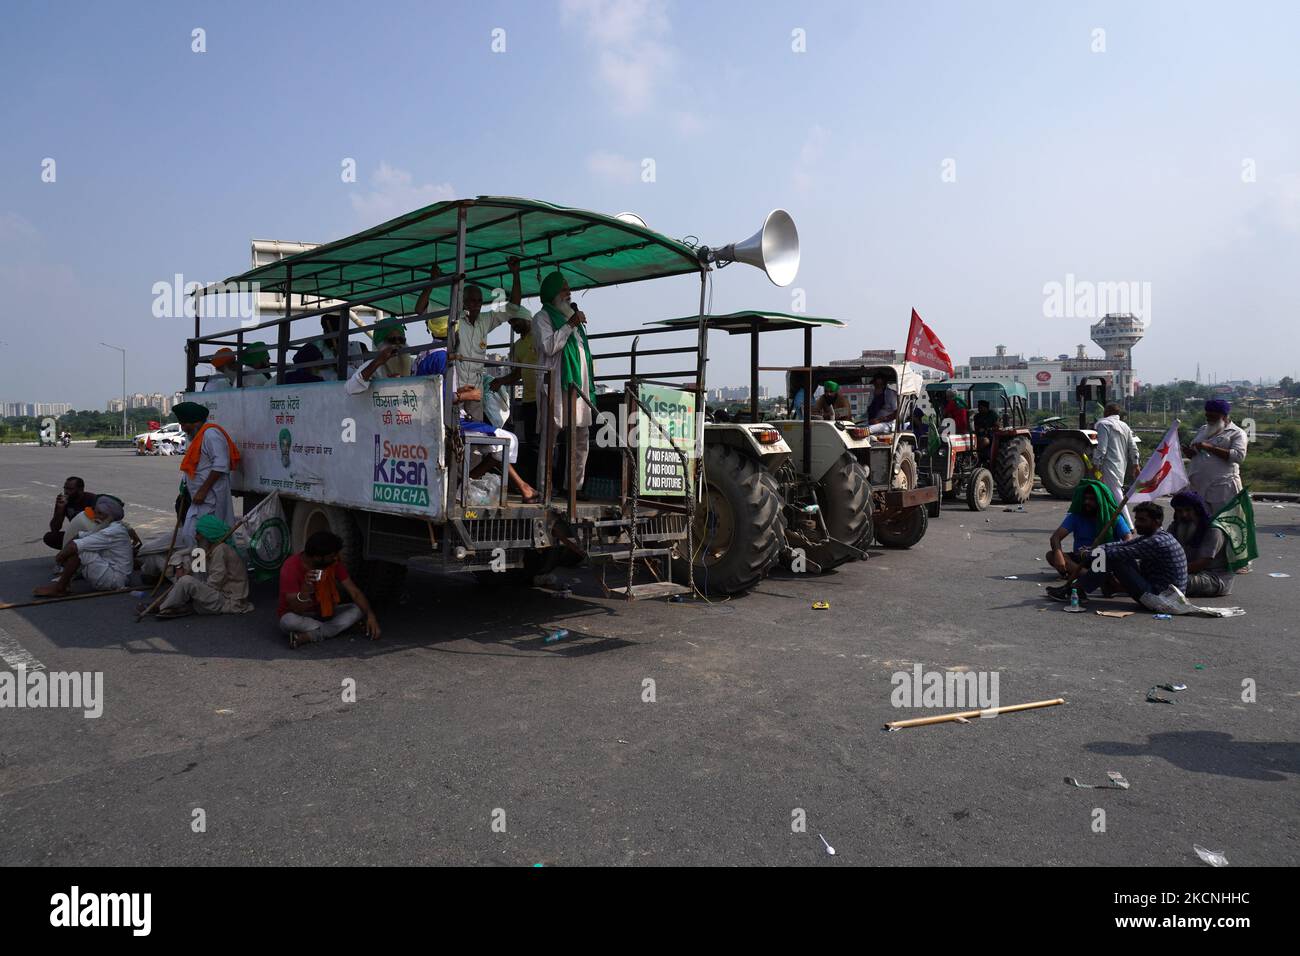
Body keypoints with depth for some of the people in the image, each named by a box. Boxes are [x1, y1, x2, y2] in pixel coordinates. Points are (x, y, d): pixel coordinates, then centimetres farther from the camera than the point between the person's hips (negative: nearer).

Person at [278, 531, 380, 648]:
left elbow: (354, 592, -11)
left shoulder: (334, 563, -12)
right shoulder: (291, 568, -25)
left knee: (359, 609, -17)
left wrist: (370, 615, -25)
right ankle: (339, 628, -24)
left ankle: (306, 637, -26)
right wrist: (305, 590, -47)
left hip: (323, 614, 5)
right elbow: (297, 611, -27)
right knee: (289, 621, -38)